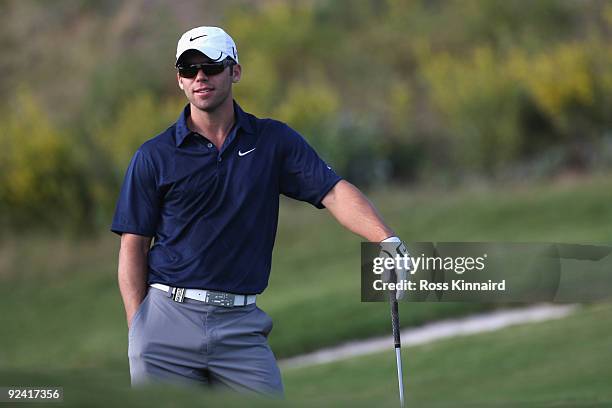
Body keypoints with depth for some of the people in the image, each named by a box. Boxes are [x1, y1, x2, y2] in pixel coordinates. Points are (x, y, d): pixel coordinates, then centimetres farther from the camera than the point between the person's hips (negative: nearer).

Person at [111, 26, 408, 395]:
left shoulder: (275, 140, 7)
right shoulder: (154, 156, 4)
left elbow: (334, 192, -4)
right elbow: (134, 245, 5)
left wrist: (388, 241, -21)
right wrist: (136, 326, -6)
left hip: (241, 324, 1)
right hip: (168, 315, -1)